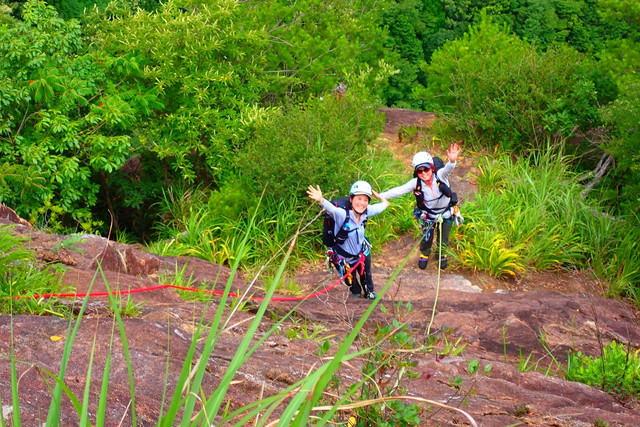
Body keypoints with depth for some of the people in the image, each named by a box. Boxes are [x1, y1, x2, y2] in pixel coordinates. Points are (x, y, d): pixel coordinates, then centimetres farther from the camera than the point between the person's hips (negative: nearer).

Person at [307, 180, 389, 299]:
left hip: (362, 253, 3)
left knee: (366, 275, 28)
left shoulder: (366, 211, -21)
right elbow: (331, 208, -59)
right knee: (350, 281, 23)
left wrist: (376, 195, -11)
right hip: (345, 258, -3)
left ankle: (369, 292, 58)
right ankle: (356, 292, 56)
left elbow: (385, 204, -2)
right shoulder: (342, 214, -36)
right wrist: (321, 200, -75)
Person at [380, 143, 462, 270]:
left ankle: (442, 255, 51)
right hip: (428, 215, 0)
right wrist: (381, 196, -37)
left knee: (444, 237, 17)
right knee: (426, 237, 11)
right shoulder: (416, 183, -28)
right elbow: (399, 190, -29)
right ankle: (424, 255, 46)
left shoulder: (440, 175, -34)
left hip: (446, 213, 0)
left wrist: (452, 160, -78)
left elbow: (448, 169, -54)